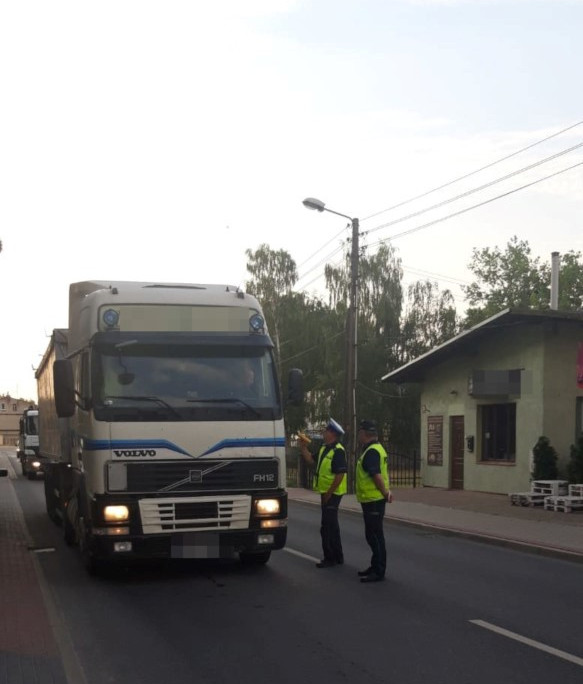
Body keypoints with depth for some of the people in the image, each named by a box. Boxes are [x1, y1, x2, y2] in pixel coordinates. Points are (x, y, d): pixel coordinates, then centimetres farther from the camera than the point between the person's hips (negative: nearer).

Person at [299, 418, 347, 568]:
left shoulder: (338, 451, -19)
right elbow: (312, 461, 16)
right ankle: (337, 557, 26)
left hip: (332, 493, -10)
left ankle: (330, 558, -1)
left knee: (328, 526, -7)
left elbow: (340, 474, -23)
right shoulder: (324, 448, 11)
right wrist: (303, 448, 7)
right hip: (326, 492, 10)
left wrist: (329, 493, -21)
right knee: (332, 525, 17)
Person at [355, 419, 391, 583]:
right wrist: (386, 492, 16)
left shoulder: (371, 451, -18)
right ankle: (376, 567, 25)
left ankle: (378, 572, -2)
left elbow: (376, 475, -26)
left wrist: (385, 493, -21)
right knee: (373, 534, 17)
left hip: (373, 500, -11)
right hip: (373, 499, 11)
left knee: (374, 535, -6)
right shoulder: (376, 448, 16)